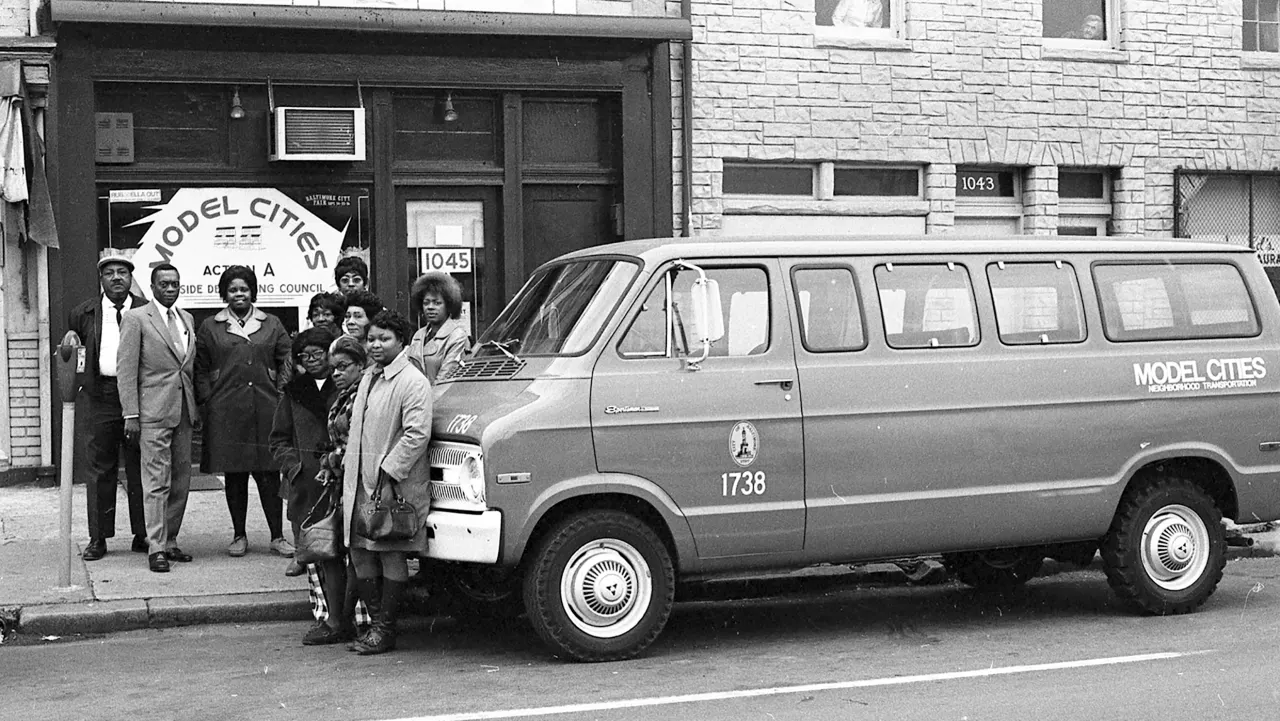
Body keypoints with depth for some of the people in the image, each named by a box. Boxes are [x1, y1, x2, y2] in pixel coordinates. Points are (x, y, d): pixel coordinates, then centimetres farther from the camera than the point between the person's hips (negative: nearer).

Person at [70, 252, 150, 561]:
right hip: (102, 396, 1)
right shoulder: (83, 313, 6)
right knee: (99, 467, 4)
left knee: (140, 466, 4)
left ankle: (142, 535, 13)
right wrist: (78, 379, 9)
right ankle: (98, 538, 10)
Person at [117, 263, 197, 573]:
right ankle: (156, 548, -4)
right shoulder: (135, 319, -4)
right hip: (153, 412, -6)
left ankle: (170, 541, 18)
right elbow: (126, 370, -7)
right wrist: (131, 415, -12)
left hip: (184, 411, 6)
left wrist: (196, 407, 12)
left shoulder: (187, 319, 15)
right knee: (156, 483, -7)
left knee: (181, 481, 9)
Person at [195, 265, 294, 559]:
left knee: (269, 474, 0)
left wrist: (280, 393, -1)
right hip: (225, 412, 0)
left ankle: (277, 536, 7)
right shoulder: (210, 328, 8)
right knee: (234, 474, 5)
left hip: (265, 410, 0)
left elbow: (287, 361, 11)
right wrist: (208, 400, -2)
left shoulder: (272, 325, 11)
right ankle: (239, 536, 15)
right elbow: (200, 370, 9)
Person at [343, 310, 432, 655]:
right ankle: (376, 623, 20)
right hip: (360, 483, 9)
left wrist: (388, 471, -21)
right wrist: (346, 464, 17)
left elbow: (417, 434, -19)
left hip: (394, 484, -9)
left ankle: (385, 629, 5)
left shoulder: (412, 382, -11)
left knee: (391, 556, -1)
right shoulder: (369, 377, 17)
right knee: (360, 553, 10)